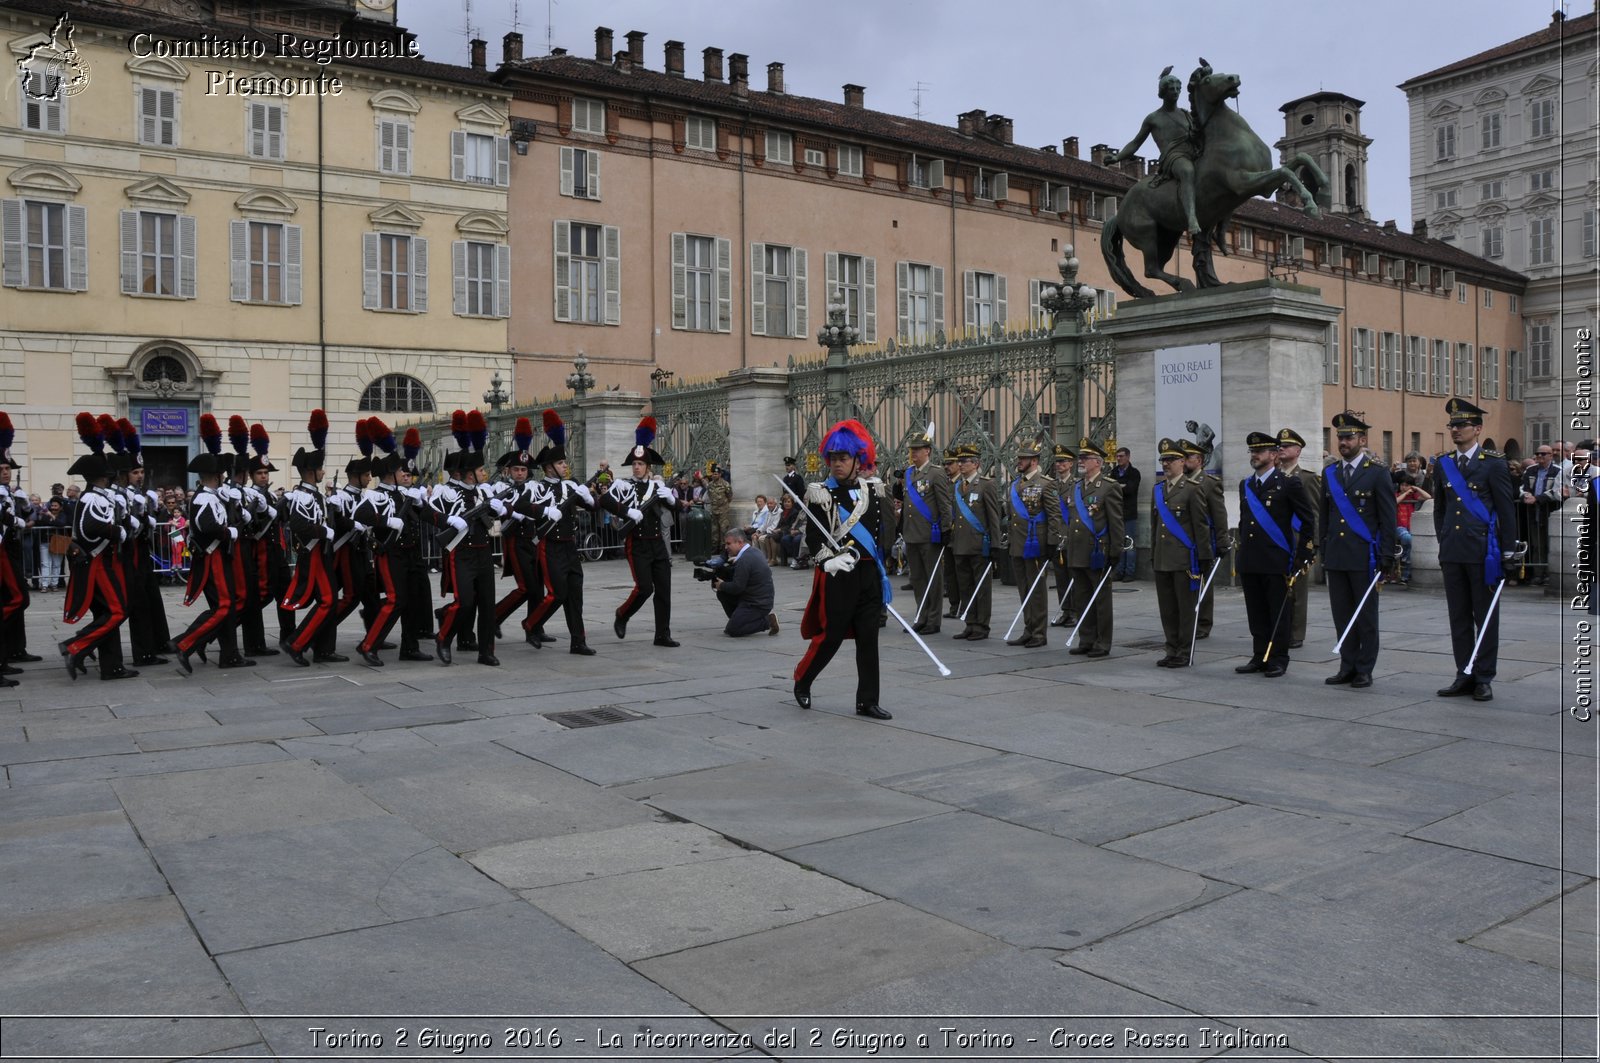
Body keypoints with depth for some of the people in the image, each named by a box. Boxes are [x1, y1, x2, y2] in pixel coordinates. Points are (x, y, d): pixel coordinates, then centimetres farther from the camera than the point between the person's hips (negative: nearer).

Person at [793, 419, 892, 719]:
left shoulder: (870, 492, 10)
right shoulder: (820, 494, -4)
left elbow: (880, 534, 9)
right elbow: (814, 537, -12)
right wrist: (829, 560, -28)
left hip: (868, 575, 4)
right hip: (836, 577, -4)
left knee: (868, 639, 5)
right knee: (830, 636, 1)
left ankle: (867, 701, 13)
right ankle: (801, 681, 26)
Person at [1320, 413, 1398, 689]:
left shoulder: (1378, 473, -2)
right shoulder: (1329, 474, 12)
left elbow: (1388, 519, -3)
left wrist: (1387, 557, -8)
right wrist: (1322, 550, 11)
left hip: (1364, 556, -4)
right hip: (1335, 557, 4)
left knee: (1366, 616, 3)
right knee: (1342, 615, 7)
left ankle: (1365, 669, 10)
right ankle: (1347, 666, 15)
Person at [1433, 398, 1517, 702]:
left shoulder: (1493, 463, -4)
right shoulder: (1442, 464, 10)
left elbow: (1505, 509, -4)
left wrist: (1507, 551, -5)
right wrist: (1443, 542, 13)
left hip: (1483, 551, -5)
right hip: (1452, 551, 5)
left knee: (1485, 617, 3)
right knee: (1459, 617, 8)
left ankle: (1484, 678, 10)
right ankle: (1464, 677, 15)